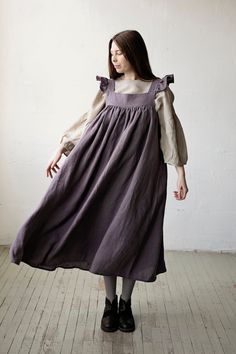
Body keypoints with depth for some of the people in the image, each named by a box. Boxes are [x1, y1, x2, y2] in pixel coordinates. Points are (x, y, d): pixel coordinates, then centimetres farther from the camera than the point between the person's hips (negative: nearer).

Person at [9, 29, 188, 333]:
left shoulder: (158, 91, 0)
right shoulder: (109, 88, 8)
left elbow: (170, 132, -2)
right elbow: (87, 121, 11)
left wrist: (180, 172, -7)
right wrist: (60, 149, 7)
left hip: (140, 173, -2)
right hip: (106, 170, 3)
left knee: (130, 235, 3)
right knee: (105, 232, 4)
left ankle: (125, 303, 22)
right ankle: (110, 303, 20)